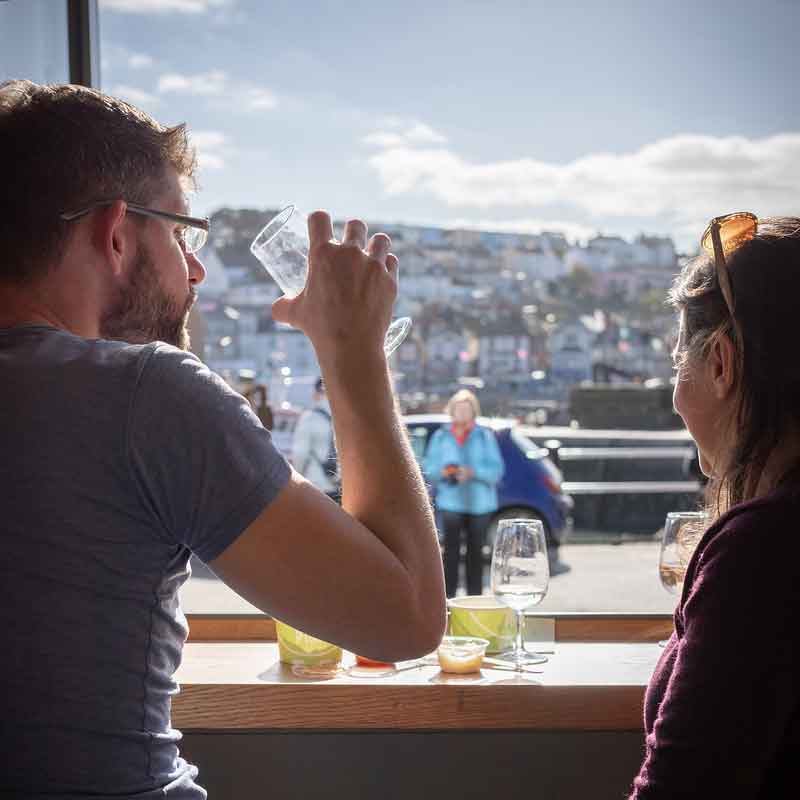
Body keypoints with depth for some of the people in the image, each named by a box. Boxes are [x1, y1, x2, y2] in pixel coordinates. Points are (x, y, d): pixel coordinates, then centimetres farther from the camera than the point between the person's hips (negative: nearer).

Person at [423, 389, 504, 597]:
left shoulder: (485, 436, 3)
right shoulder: (440, 436, 9)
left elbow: (496, 469, -3)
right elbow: (429, 467, 7)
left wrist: (473, 472, -19)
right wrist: (442, 471, -14)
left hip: (479, 504, 0)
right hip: (450, 502, 0)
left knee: (475, 551, 7)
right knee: (451, 549, -6)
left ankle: (474, 596, 14)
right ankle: (448, 595, -3)